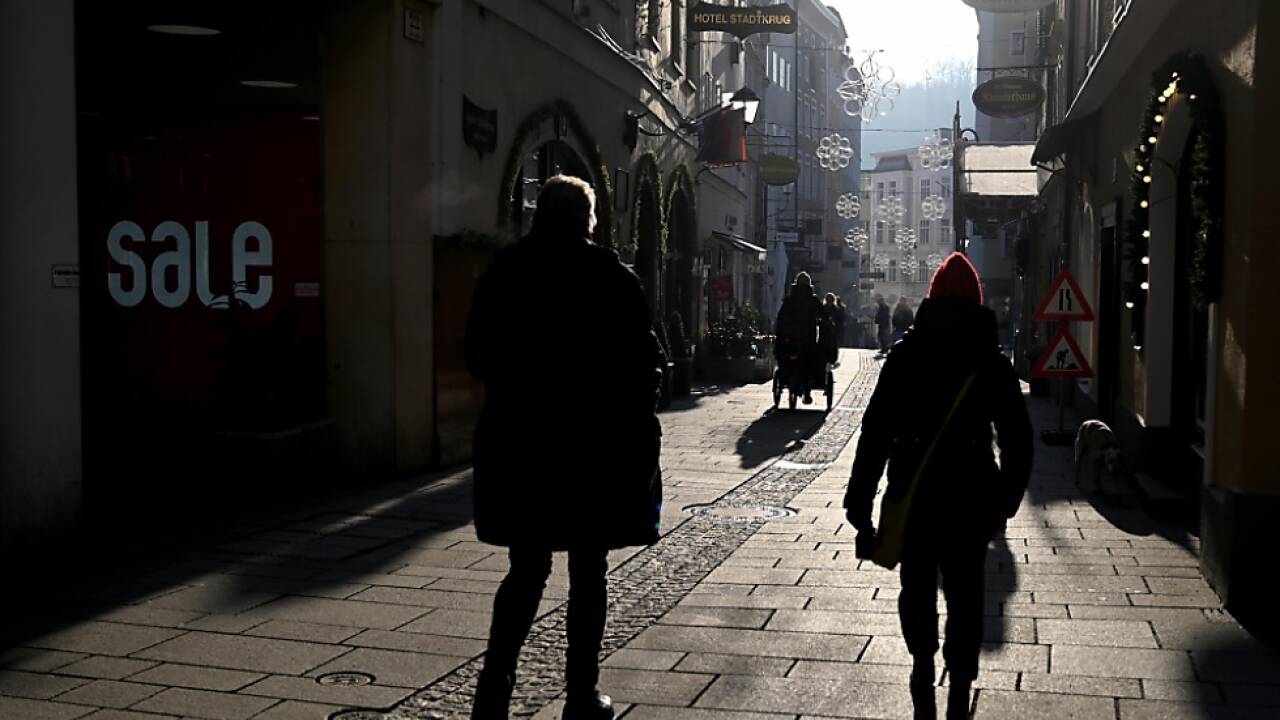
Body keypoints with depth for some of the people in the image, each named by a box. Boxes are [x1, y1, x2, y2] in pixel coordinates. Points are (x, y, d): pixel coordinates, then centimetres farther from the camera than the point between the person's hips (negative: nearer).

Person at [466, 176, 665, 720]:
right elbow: (643, 359, -7)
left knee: (526, 568, 12)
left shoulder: (503, 273, 3)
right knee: (588, 571, 9)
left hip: (518, 442, 3)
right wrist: (636, 426, 7)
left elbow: (478, 358, 7)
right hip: (594, 443, -3)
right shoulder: (610, 277, -7)